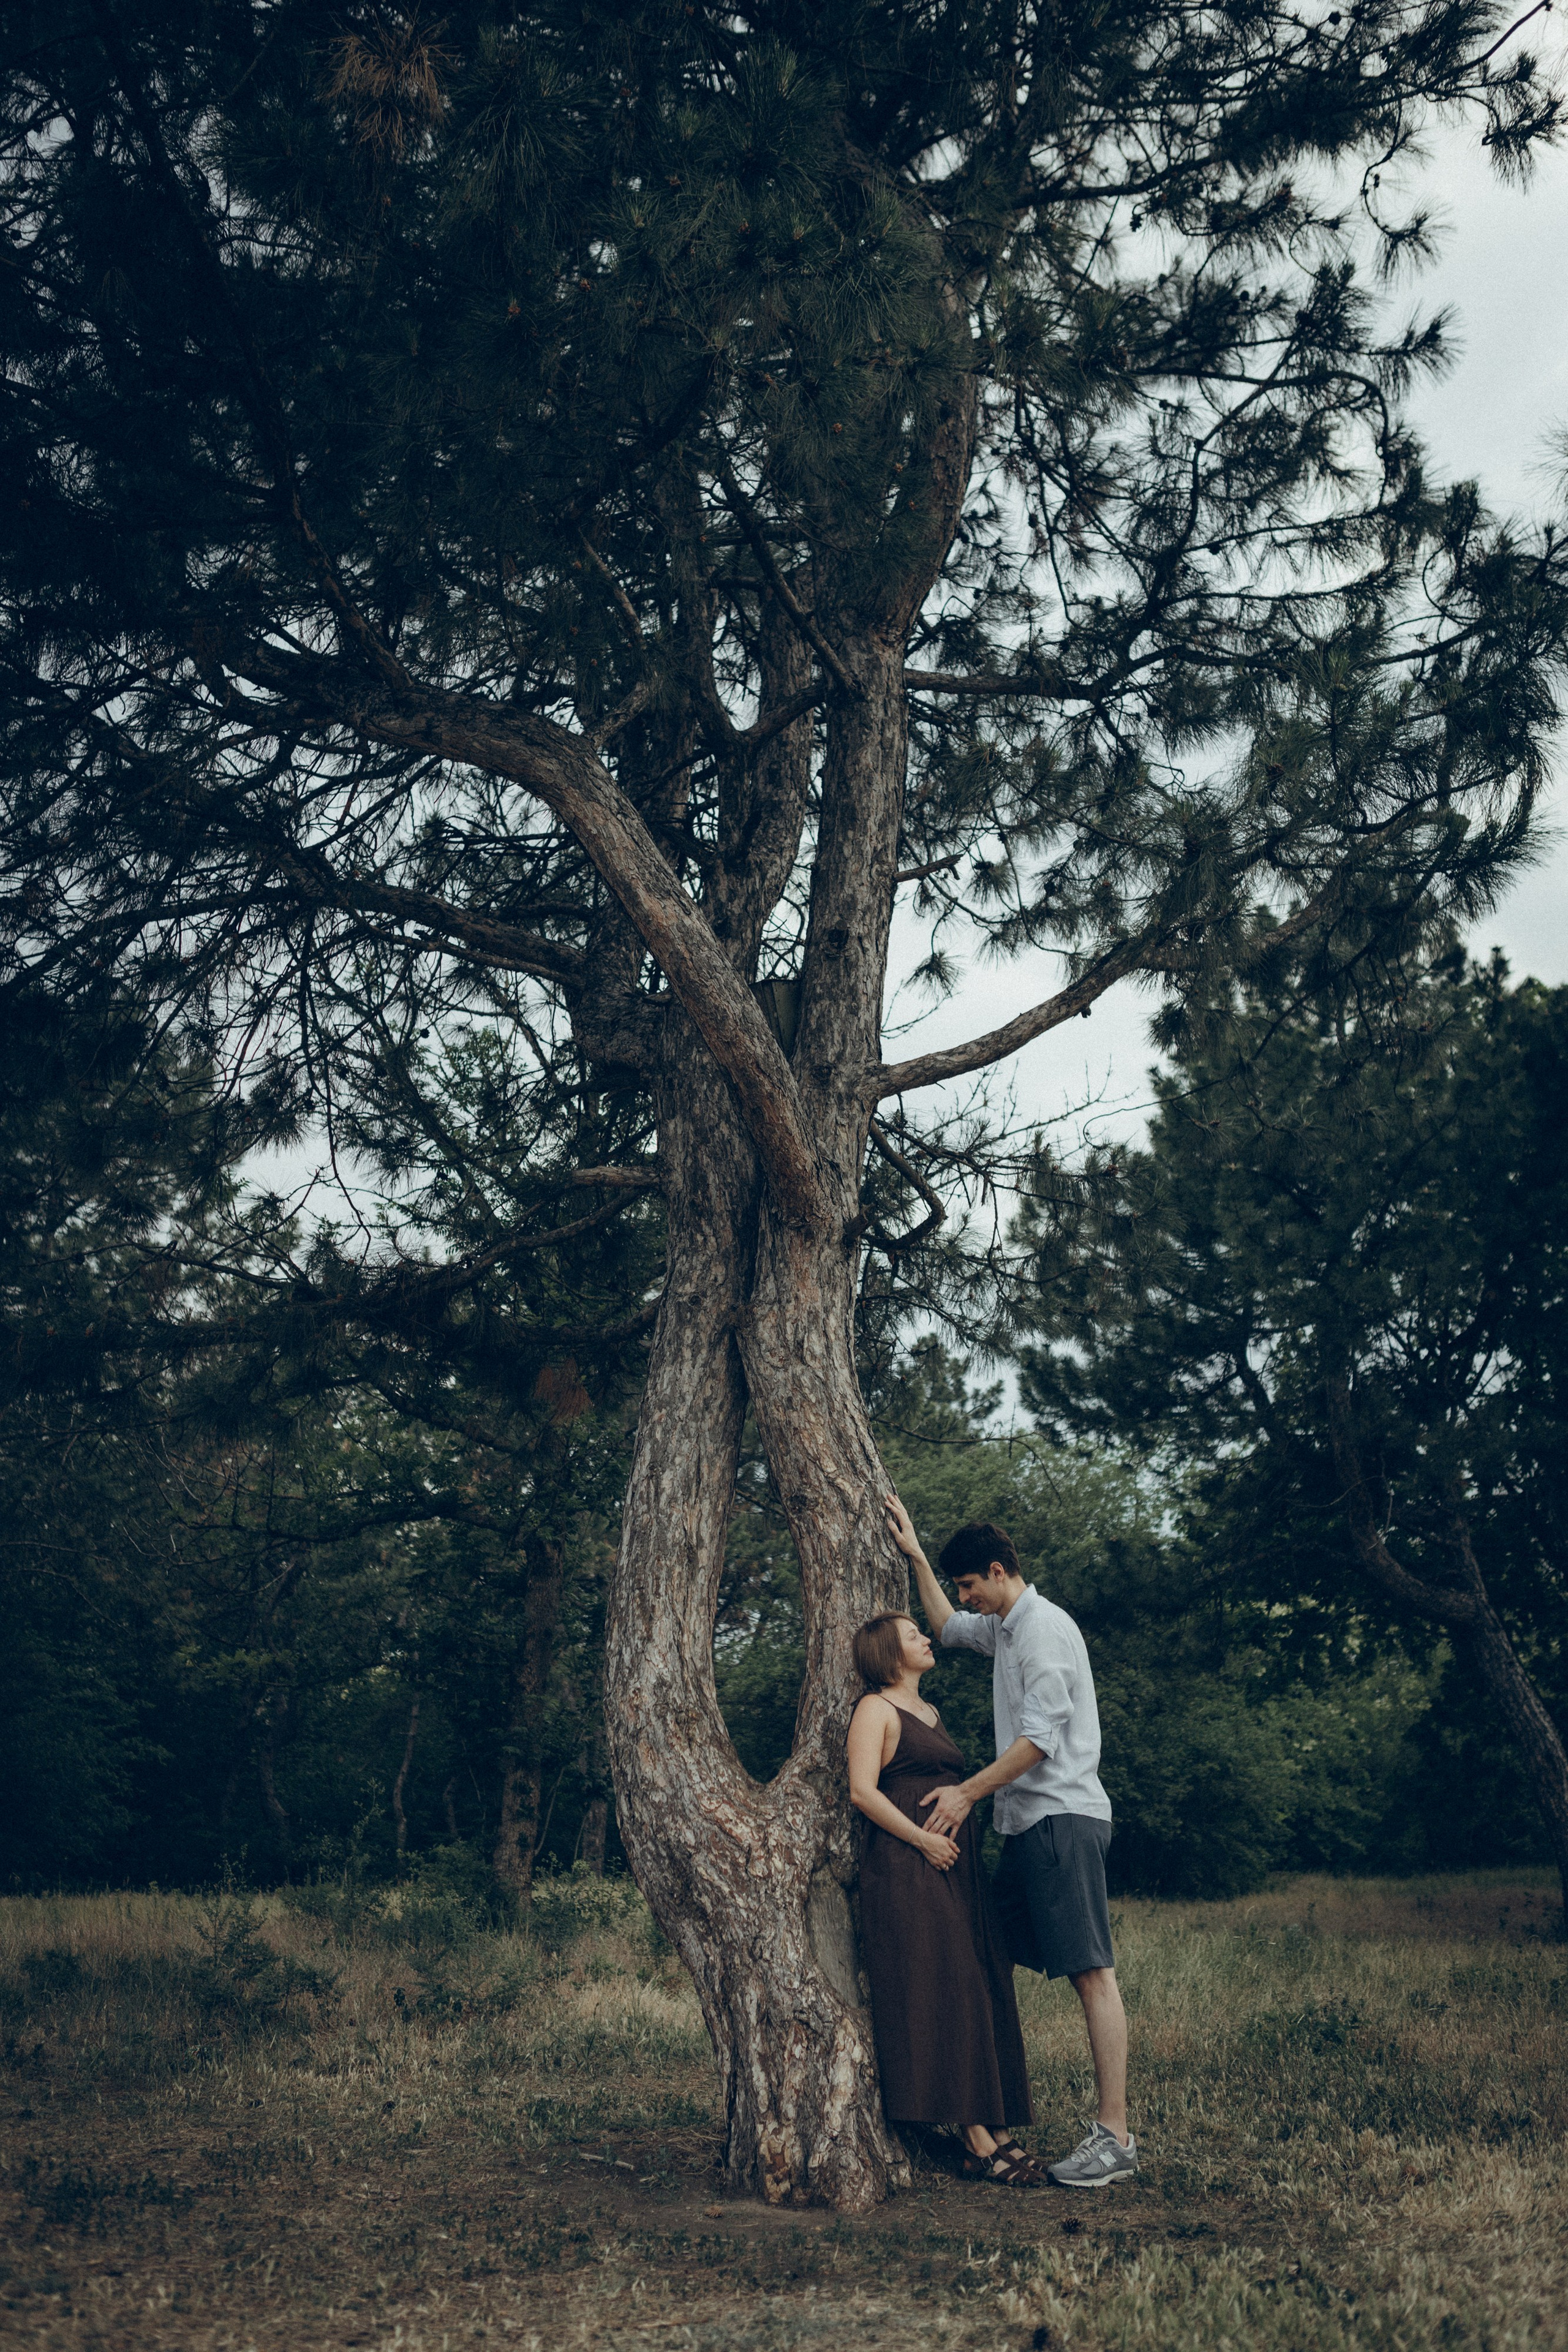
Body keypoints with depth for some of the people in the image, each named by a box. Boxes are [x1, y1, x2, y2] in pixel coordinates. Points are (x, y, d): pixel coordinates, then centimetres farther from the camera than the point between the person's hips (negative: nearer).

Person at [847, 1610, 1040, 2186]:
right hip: (905, 1868, -9)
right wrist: (922, 1839, -17)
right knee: (941, 1993, -11)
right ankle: (977, 2138, -12)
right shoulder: (876, 1709, -2)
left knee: (982, 1992, 3)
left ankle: (995, 2129, 4)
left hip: (955, 1863, 9)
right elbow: (863, 1791, -13)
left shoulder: (929, 1712, 23)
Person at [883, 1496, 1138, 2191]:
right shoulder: (1002, 1627, 19)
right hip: (1026, 1824, 10)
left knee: (1091, 1972, -11)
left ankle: (1115, 2138, -11)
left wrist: (968, 1792, -15)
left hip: (1063, 1818, -10)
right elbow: (948, 1627, 40)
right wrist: (914, 1557, 34)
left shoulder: (1045, 1627, -11)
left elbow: (1041, 1737, -18)